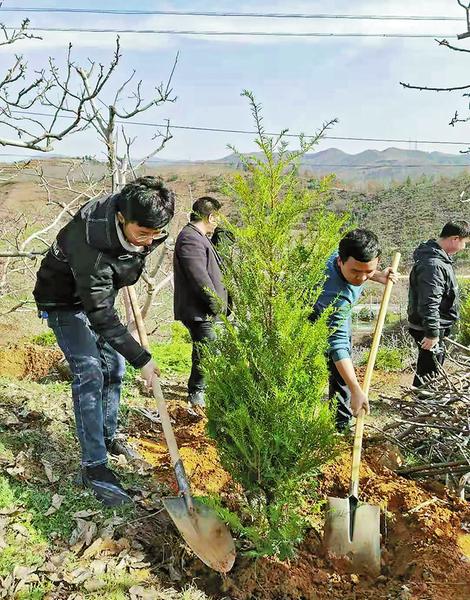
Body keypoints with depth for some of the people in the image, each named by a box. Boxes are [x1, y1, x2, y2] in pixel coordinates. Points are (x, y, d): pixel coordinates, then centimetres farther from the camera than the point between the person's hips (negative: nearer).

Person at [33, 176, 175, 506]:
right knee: (89, 374, -16)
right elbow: (102, 318, -35)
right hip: (65, 302, -7)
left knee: (114, 368, 10)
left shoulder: (140, 221, -20)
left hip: (99, 294, 7)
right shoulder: (90, 246, -41)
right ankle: (93, 466, -8)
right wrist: (141, 359, -31)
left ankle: (108, 436, 29)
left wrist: (131, 270, 12)